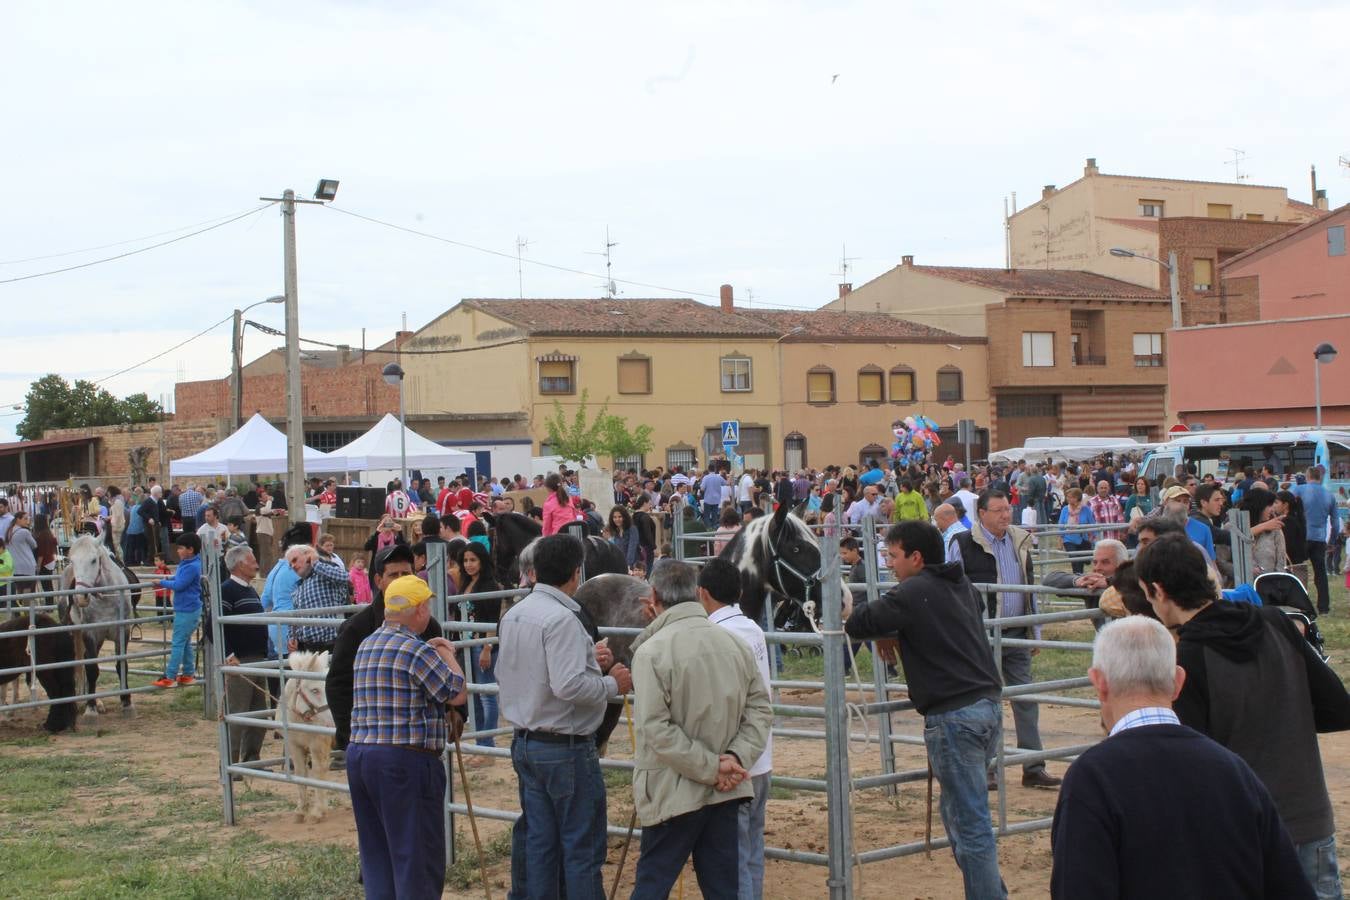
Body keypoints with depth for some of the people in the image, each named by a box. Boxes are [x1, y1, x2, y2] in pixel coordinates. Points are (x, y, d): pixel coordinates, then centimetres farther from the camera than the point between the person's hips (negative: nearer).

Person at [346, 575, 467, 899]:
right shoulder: (417, 650, -12)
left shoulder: (365, 647, 14)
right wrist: (448, 654, 7)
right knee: (419, 857, -2)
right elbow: (456, 693, -9)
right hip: (404, 761, -8)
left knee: (376, 852, 12)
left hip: (359, 754, 8)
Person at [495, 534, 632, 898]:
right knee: (582, 847, -1)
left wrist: (586, 660, 11)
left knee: (538, 840, 13)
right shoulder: (561, 619, -19)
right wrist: (613, 684, -10)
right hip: (566, 748, -9)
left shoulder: (512, 615, 9)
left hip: (526, 742, 9)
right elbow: (569, 686, -27)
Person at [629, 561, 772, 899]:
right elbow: (760, 709, 4)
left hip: (675, 795, -5)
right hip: (727, 794, 5)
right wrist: (736, 758, -6)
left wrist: (713, 768, -14)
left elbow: (657, 729, -18)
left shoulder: (651, 651, -13)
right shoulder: (736, 643, 5)